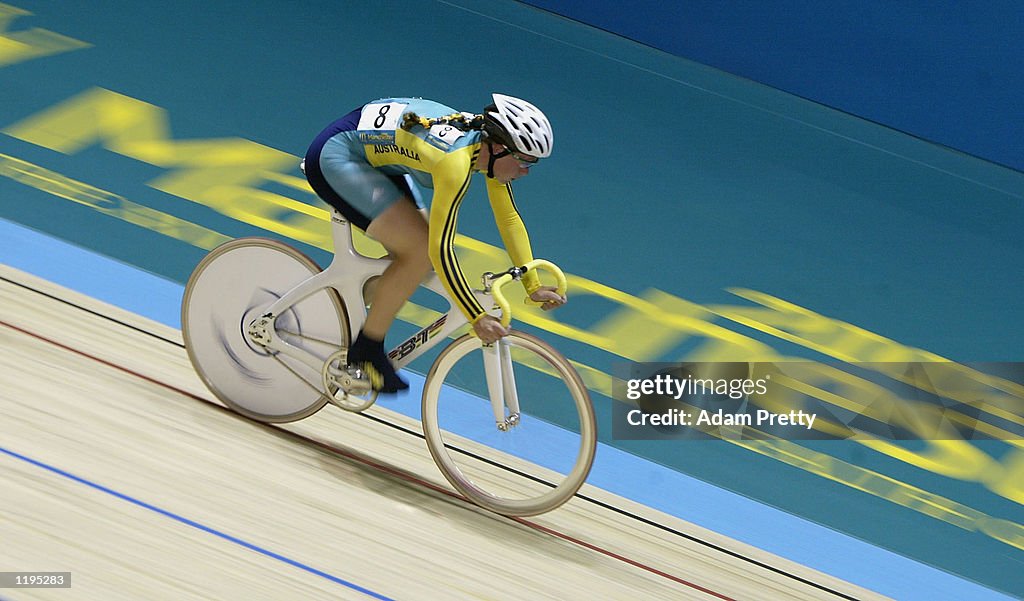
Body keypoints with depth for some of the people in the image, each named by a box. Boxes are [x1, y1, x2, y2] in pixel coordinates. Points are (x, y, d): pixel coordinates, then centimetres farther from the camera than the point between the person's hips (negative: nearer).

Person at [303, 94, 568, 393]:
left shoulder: (489, 144, -7)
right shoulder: (456, 161, -32)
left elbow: (509, 219, 4)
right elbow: (441, 248, -33)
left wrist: (533, 285, 2)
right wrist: (477, 318, -31)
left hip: (374, 154, 9)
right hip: (333, 158, -9)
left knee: (413, 256, 4)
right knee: (423, 251, -18)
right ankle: (366, 351, -5)